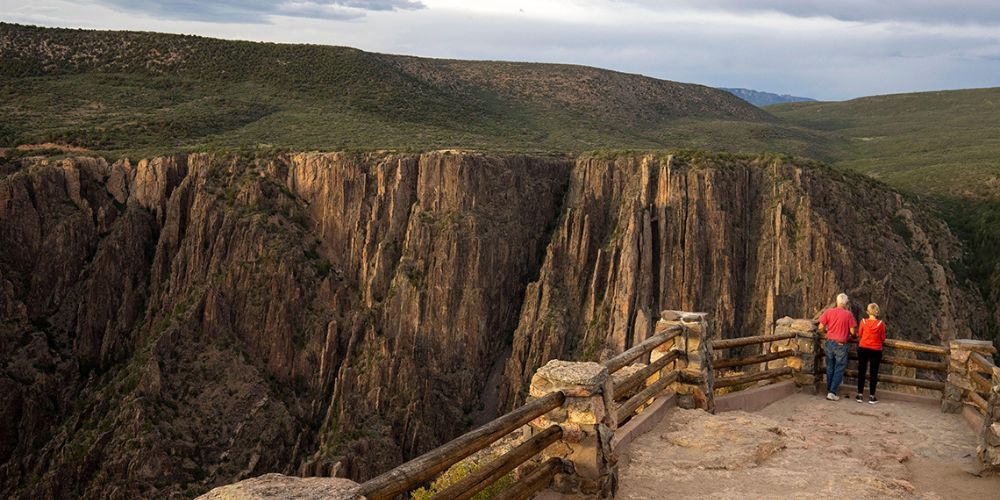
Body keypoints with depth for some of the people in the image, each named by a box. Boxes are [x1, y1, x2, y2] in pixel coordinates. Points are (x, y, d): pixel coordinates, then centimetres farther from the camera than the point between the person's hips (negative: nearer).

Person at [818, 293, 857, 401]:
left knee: (830, 368, 16)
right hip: (841, 345, -4)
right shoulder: (848, 314, -11)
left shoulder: (828, 312, -3)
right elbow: (853, 331, -9)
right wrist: (852, 335, 14)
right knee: (839, 369, 4)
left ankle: (829, 390, 22)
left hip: (829, 343, 4)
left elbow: (821, 328, -2)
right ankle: (832, 392, -2)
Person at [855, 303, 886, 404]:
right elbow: (883, 338, -2)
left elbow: (859, 335, 3)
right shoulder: (881, 323, -10)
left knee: (861, 372, 10)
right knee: (874, 373, 8)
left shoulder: (863, 321, -8)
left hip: (863, 349, 1)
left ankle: (860, 395, 13)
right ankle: (871, 397, 11)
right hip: (876, 350, -1)